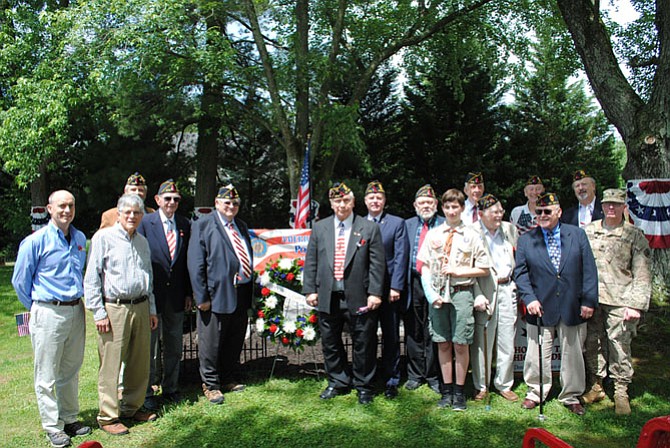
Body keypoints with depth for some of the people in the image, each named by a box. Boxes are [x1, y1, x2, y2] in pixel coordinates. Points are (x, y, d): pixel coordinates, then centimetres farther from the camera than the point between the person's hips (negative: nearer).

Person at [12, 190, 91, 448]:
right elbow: (20, 281, -2)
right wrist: (38, 308, 6)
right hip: (48, 313, -5)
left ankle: (70, 419, 28)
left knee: (71, 371, 15)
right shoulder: (36, 241, -10)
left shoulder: (80, 239, 7)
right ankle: (53, 427, 14)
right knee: (47, 375, 3)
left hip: (76, 311, 6)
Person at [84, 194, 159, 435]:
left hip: (141, 307, 6)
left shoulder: (142, 241, 15)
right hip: (114, 308, -6)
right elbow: (91, 278, -6)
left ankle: (132, 407, 26)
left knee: (140, 362, 11)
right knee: (111, 364, -2)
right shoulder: (103, 237, -4)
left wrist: (151, 309, 17)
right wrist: (99, 313, -11)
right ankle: (108, 416, 9)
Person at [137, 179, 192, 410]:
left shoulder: (185, 225, 6)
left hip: (176, 294, 4)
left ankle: (170, 389, 28)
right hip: (151, 294, -4)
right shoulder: (145, 223, -6)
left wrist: (188, 292, 5)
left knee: (174, 347, 14)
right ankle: (147, 392, 21)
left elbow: (187, 261, 8)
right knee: (149, 346, 7)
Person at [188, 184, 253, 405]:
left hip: (241, 295, 7)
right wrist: (201, 296, -15)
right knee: (211, 344, 4)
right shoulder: (203, 225, -6)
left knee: (235, 342, 16)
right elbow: (196, 264, -11)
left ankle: (228, 380, 32)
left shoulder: (241, 225, 15)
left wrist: (250, 290, 14)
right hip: (217, 294, -7)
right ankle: (210, 385, 20)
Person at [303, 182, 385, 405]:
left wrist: (375, 293, -10)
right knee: (330, 344, 13)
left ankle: (363, 386, 23)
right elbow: (311, 262, 8)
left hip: (359, 298, -3)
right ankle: (338, 382, 31)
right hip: (327, 297, 3)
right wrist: (310, 290, 1)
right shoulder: (319, 228, 9)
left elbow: (377, 264, -3)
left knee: (363, 344, 6)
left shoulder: (370, 228, 0)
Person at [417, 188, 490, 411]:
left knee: (460, 344, 1)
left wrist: (458, 271, -9)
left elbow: (483, 269, 2)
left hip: (461, 292, -2)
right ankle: (446, 390, 19)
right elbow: (425, 267, 7)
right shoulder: (432, 235, 8)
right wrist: (432, 294, -5)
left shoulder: (470, 236, 1)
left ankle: (459, 392, 14)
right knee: (443, 343, 8)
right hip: (438, 293, 2)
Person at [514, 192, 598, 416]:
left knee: (572, 354, 10)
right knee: (537, 354, 5)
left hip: (573, 308, 1)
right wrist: (529, 298, -11)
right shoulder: (526, 240, 3)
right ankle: (535, 392, 24)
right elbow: (520, 273, 1)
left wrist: (589, 300, -4)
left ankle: (571, 397, 26)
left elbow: (589, 269, 2)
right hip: (541, 307, 0)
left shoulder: (577, 234, 3)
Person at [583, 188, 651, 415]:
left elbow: (642, 274, -1)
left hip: (619, 300, -3)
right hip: (590, 298, 3)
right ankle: (595, 386, 23)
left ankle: (621, 393, 10)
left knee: (620, 347, -2)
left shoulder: (634, 235, 2)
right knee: (592, 344, 9)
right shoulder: (588, 231, 10)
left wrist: (635, 304, -9)